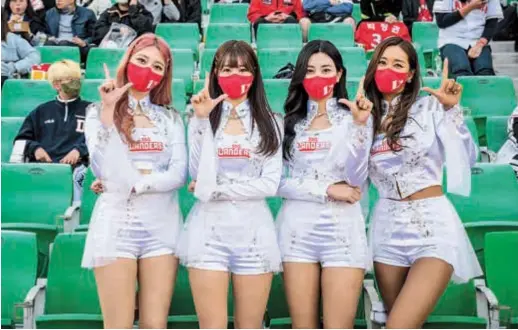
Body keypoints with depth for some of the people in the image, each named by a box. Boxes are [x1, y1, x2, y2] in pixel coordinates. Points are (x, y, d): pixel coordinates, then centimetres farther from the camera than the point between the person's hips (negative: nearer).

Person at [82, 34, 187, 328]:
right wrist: (109, 111, -15)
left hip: (162, 227, 2)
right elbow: (105, 170, -12)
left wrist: (130, 183, -11)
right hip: (115, 225, -2)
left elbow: (179, 175, -4)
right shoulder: (100, 112, 3)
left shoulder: (171, 118, 9)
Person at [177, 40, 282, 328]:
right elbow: (202, 183, -10)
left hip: (254, 232, 1)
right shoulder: (203, 119, 5)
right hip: (209, 231, -1)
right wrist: (203, 120, -13)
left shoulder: (270, 122, 7)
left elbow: (270, 184, -4)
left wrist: (216, 190, -9)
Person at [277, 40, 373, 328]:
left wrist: (360, 125, -17)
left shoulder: (353, 116, 5)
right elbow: (279, 182, 0)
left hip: (342, 229, -2)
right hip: (298, 229, 2)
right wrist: (328, 190, -9)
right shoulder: (289, 121, 10)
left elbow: (356, 179, -8)